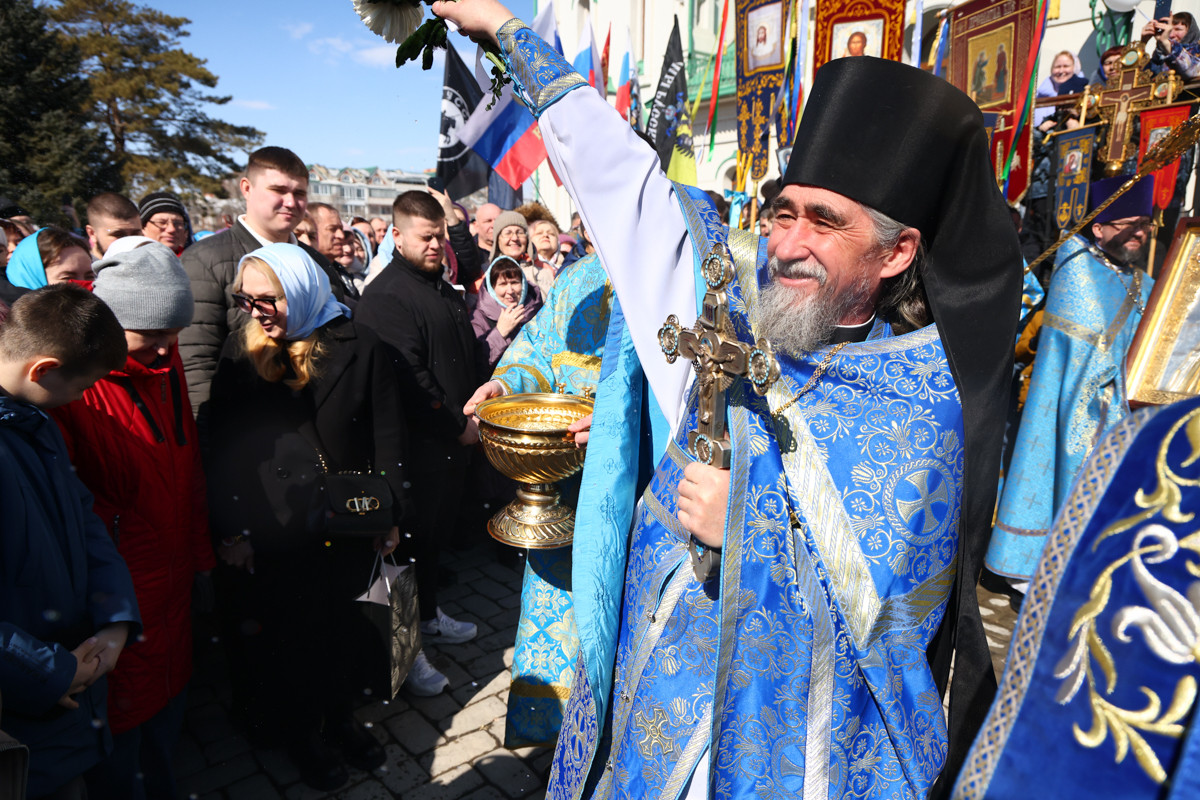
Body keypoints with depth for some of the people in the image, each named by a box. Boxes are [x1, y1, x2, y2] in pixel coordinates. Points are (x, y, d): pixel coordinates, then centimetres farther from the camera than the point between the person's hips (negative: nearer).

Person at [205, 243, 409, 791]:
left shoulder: (357, 345, -7)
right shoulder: (240, 355, -2)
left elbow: (387, 433, -5)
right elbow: (222, 451, 0)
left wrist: (391, 513, -6)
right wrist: (229, 529, -3)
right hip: (274, 536, 0)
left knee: (341, 625, 17)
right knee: (285, 637, 13)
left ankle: (340, 717, 42)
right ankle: (299, 735, 37)